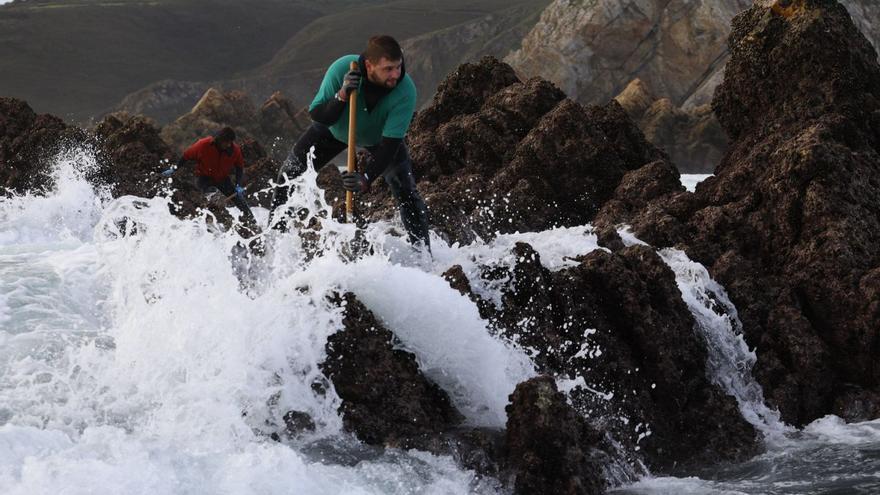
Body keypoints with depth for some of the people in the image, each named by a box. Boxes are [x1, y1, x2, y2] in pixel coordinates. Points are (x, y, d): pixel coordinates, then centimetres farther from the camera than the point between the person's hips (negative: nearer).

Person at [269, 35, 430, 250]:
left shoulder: (406, 91, -38)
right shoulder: (342, 68, -37)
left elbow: (390, 144, -37)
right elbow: (317, 115, -30)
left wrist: (367, 178, -50)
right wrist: (341, 96, -49)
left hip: (379, 136, -1)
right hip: (335, 129, 1)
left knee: (406, 192, -14)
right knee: (289, 174, -2)